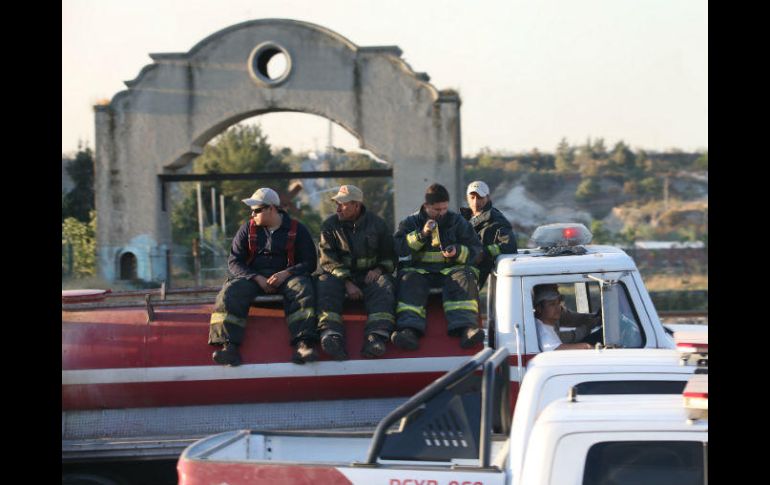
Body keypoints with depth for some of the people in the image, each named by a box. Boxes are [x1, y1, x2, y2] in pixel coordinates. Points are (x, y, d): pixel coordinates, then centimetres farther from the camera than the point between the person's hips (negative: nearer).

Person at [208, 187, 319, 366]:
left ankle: (303, 344, -49)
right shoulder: (248, 229, 10)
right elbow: (234, 262, 5)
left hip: (285, 276, -1)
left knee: (302, 289, -34)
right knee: (231, 292, -30)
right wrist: (257, 278, -13)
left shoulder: (297, 230, 5)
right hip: (252, 276, 1)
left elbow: (310, 262, 2)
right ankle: (229, 346, -42)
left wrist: (286, 274, -17)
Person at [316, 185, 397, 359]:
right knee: (326, 285, -32)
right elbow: (329, 260, -5)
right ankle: (331, 335, -50)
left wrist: (379, 269, -7)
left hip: (370, 274, 0)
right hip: (340, 275, 0)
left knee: (384, 286, -33)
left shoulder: (377, 224, 7)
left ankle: (376, 338, -49)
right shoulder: (330, 226, 4)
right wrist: (347, 283, -19)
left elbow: (390, 255, 15)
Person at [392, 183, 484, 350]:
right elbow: (397, 247, -1)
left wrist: (458, 252, -10)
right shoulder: (410, 222, 13)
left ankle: (466, 327, -51)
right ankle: (410, 329, -53)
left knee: (464, 278, -33)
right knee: (409, 281, -34)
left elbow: (476, 249, 11)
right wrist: (421, 234, -13)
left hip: (450, 268, 0)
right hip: (418, 269, 0)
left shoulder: (458, 221, 15)